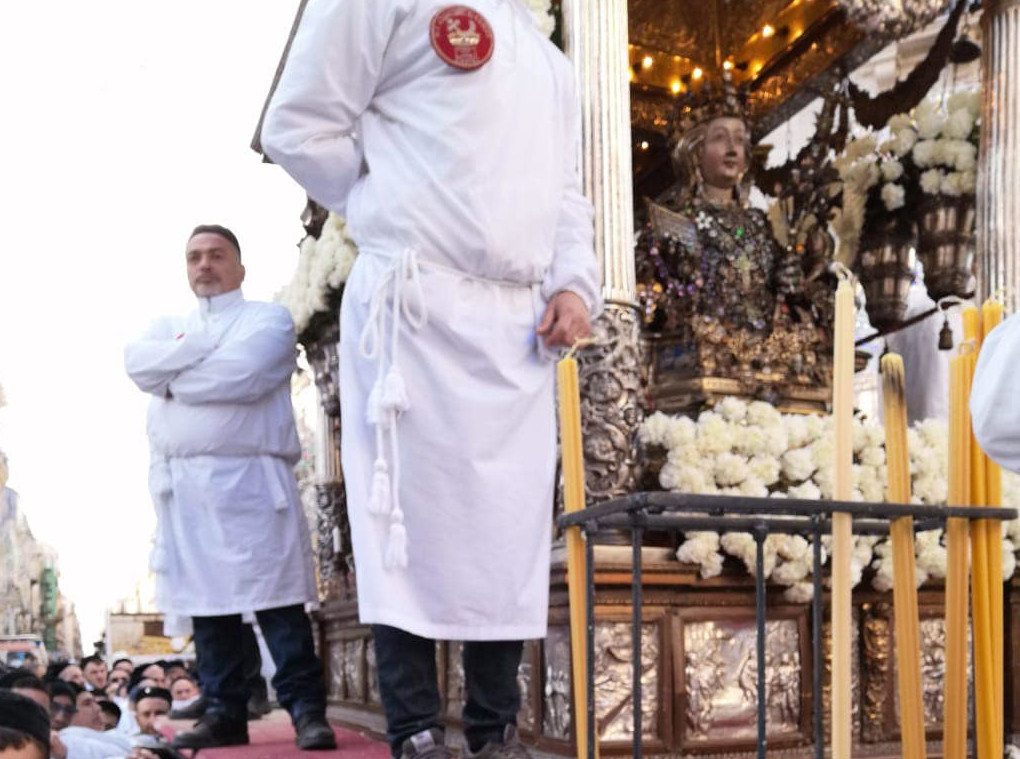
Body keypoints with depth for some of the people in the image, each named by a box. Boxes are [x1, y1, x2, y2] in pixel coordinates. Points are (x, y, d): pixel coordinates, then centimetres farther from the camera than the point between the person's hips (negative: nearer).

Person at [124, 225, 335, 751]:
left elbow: (244, 374, -13)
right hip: (182, 482, 5)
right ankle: (224, 712, 12)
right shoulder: (168, 327, 22)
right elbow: (138, 364, -1)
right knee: (207, 600, 6)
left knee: (276, 599, -8)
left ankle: (306, 709, -6)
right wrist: (206, 341, -6)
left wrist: (175, 378, 0)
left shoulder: (269, 318, 6)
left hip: (251, 478, -5)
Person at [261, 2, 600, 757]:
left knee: (513, 533, 6)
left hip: (524, 325, 7)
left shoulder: (549, 61, 24)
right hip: (418, 306, -6)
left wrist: (576, 282, 7)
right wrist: (399, 216, -1)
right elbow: (300, 127, -2)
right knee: (413, 522, -4)